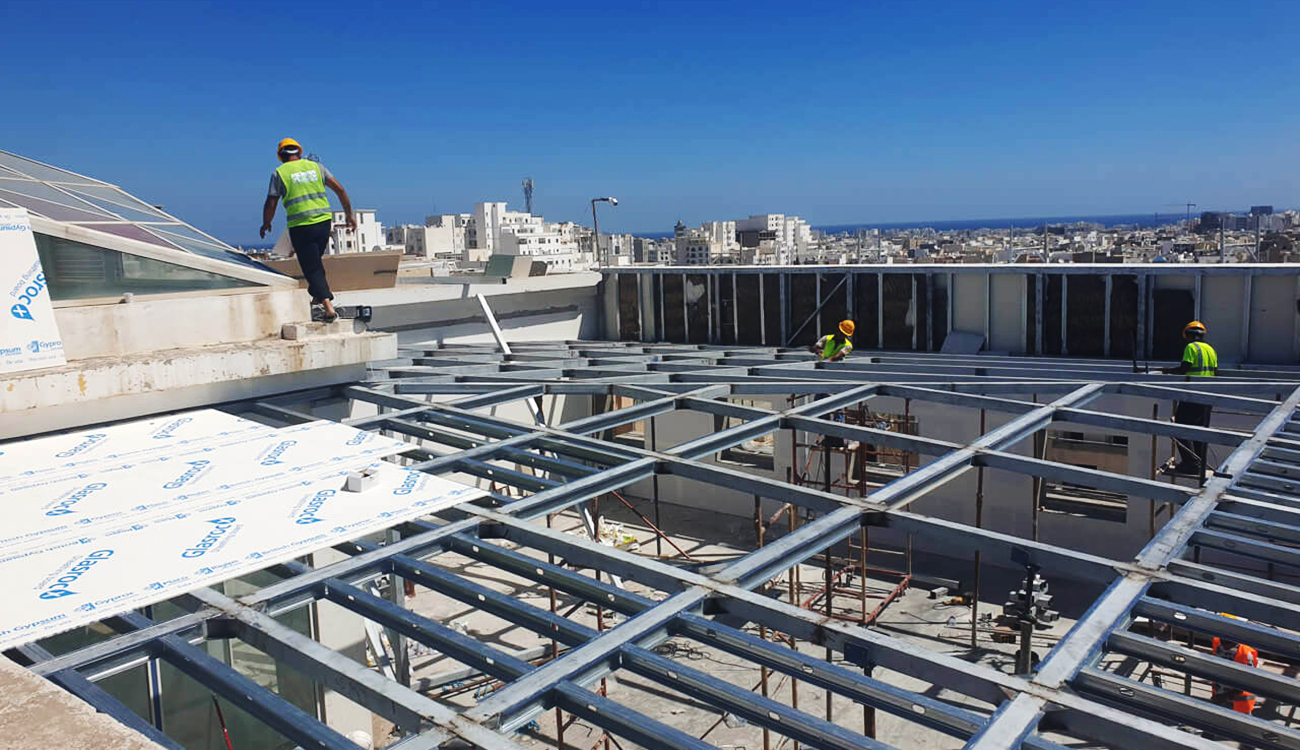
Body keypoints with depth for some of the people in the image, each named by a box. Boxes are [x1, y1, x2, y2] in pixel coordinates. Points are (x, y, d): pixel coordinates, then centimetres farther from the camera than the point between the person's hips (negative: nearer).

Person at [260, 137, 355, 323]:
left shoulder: (279, 173, 1)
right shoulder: (315, 166, 10)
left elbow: (270, 204, 0)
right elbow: (339, 189, 6)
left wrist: (266, 224, 17)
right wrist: (349, 214, 13)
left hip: (300, 226, -4)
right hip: (324, 221, 4)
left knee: (311, 268, 1)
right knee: (315, 261, 26)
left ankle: (329, 307, -10)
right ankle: (320, 294, 31)